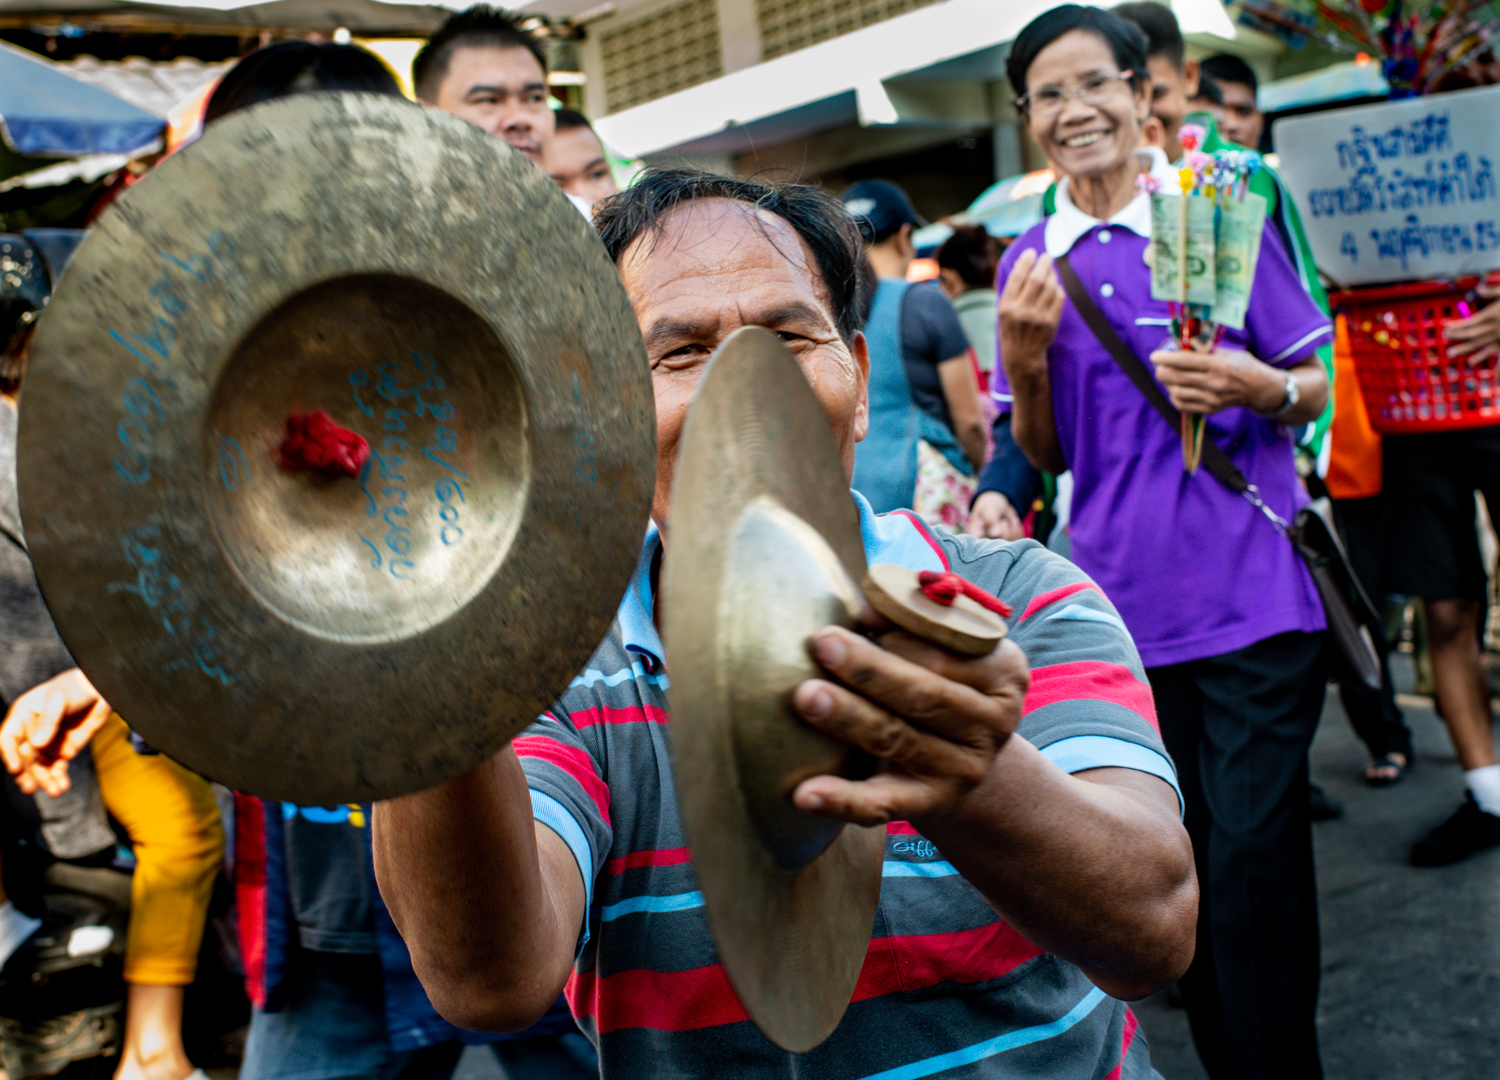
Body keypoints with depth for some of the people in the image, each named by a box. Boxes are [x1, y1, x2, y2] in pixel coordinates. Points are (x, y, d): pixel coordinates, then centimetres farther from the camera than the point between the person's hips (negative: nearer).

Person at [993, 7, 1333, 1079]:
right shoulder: (1029, 264, 8)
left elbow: (1316, 391, 5)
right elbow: (1045, 456, 11)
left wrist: (1257, 386, -17)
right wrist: (1024, 361, -8)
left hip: (1251, 589, -3)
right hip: (1123, 598, 3)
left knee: (1253, 860, -6)